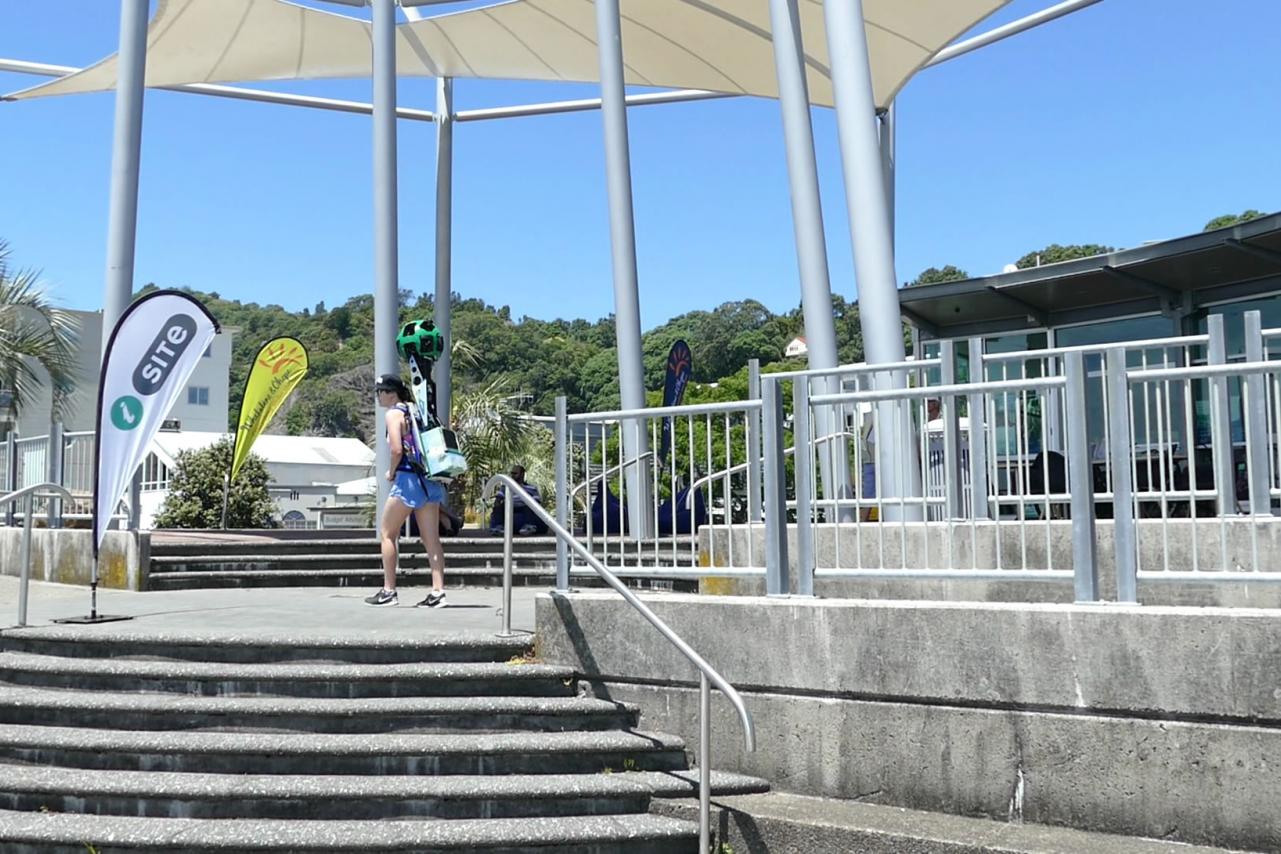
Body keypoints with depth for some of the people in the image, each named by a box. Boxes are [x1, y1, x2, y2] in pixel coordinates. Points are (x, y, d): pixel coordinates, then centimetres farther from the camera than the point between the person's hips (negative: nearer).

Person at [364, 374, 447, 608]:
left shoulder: (394, 414, -6)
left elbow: (396, 449, -18)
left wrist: (391, 472, -3)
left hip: (408, 477, -7)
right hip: (429, 479, 7)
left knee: (388, 534, 5)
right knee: (431, 538, 3)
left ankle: (389, 591, 6)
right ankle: (438, 591, -3)